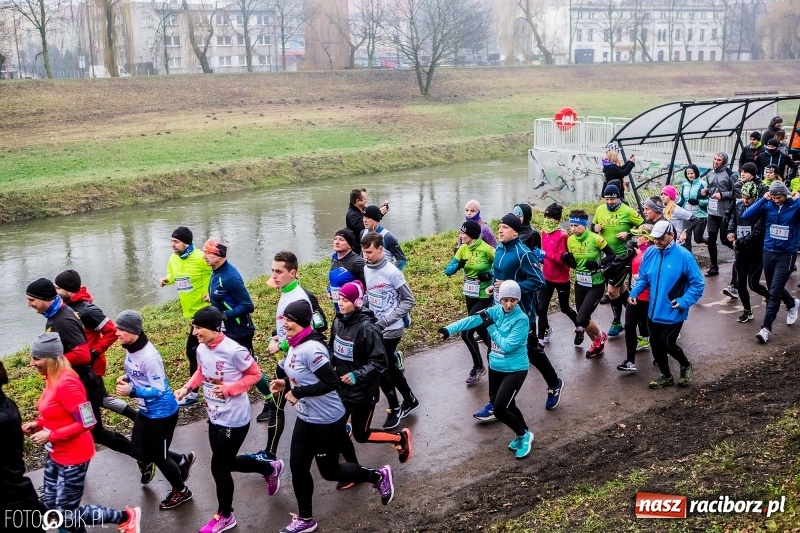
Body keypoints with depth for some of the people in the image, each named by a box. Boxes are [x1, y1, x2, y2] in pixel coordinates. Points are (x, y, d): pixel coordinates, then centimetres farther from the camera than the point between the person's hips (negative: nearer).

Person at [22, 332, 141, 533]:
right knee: (51, 507, 17)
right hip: (55, 454, 9)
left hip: (73, 457, -9)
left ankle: (127, 517, 16)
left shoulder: (66, 383, -26)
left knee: (67, 514, 2)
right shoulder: (52, 378, 1)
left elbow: (86, 423, -26)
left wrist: (50, 435, -22)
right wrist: (38, 423, 1)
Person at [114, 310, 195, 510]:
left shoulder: (149, 357, -31)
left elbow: (159, 390, -27)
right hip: (145, 410, 9)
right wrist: (126, 377, -6)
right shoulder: (130, 348, -4)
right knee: (138, 452, 17)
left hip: (163, 413, -9)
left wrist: (131, 391, -36)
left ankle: (181, 491, 33)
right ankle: (183, 460, 39)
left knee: (158, 456, 7)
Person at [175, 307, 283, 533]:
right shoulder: (201, 349, -6)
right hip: (214, 417, 8)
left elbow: (255, 374, -15)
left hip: (234, 420, -8)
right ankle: (270, 468, 46)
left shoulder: (234, 350, -26)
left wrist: (229, 389, -25)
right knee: (227, 462, 21)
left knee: (219, 467, 3)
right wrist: (187, 387, -5)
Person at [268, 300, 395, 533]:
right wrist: (285, 384, 1)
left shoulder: (311, 348, -28)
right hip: (305, 417, 9)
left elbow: (332, 382, -30)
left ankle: (378, 476, 30)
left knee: (329, 471, 8)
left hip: (327, 420, -9)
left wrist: (297, 393, -25)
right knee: (298, 466, 13)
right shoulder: (295, 345, 1)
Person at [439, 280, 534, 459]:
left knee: (499, 409, -11)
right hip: (496, 367, 7)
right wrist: (449, 329, -27)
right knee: (507, 405, 19)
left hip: (515, 370, -7)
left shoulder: (521, 319, -19)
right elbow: (472, 320, -15)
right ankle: (522, 435, 42)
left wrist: (490, 326, -22)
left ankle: (524, 435, 14)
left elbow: (507, 346, -25)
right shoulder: (496, 311, -3)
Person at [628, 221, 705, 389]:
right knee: (655, 345, 13)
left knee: (667, 344, 0)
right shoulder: (650, 252, -2)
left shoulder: (684, 256, -17)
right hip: (653, 311, 5)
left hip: (673, 313, -5)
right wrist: (634, 293, -6)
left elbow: (698, 284, -12)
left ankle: (686, 366, 31)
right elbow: (643, 278, 10)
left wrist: (684, 302, -22)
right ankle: (666, 376, 34)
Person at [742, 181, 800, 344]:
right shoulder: (768, 205, -3)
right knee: (774, 288, 21)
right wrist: (763, 199, -18)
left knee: (774, 292, -9)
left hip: (786, 254, -4)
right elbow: (746, 215, -14)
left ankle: (766, 327, -6)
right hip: (768, 252, 4)